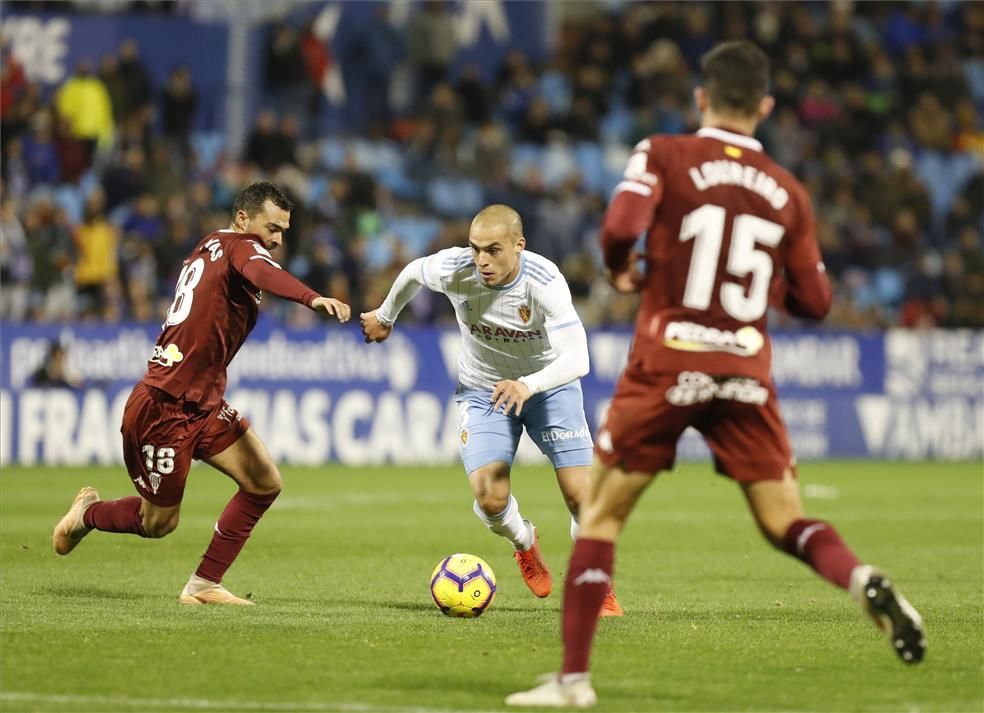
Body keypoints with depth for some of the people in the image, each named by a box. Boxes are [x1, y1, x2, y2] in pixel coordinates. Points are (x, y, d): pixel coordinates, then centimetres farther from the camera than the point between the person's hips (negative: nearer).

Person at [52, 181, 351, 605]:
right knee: (159, 523, 3)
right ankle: (88, 513, 33)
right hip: (164, 408, -10)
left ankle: (204, 585, 6)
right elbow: (263, 274, -35)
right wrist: (313, 299, -52)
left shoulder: (211, 247, 15)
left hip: (203, 406, 10)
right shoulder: (238, 246, -12)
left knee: (265, 483, -1)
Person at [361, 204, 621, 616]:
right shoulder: (453, 270, -24)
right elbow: (413, 273, 1)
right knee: (490, 498, -17)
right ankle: (525, 544, 21)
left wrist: (528, 385, -56)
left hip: (549, 384, -1)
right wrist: (385, 317, 18)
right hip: (484, 391, 1)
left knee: (580, 493, -13)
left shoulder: (544, 282, -31)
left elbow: (576, 359, -39)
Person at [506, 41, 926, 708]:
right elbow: (814, 302, 10)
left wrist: (621, 270, 3)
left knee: (601, 514, 9)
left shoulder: (663, 155, -3)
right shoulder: (788, 191, 7)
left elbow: (620, 228, -18)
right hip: (746, 372, 2)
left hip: (667, 363, -2)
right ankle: (866, 583, -24)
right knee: (785, 521, 7)